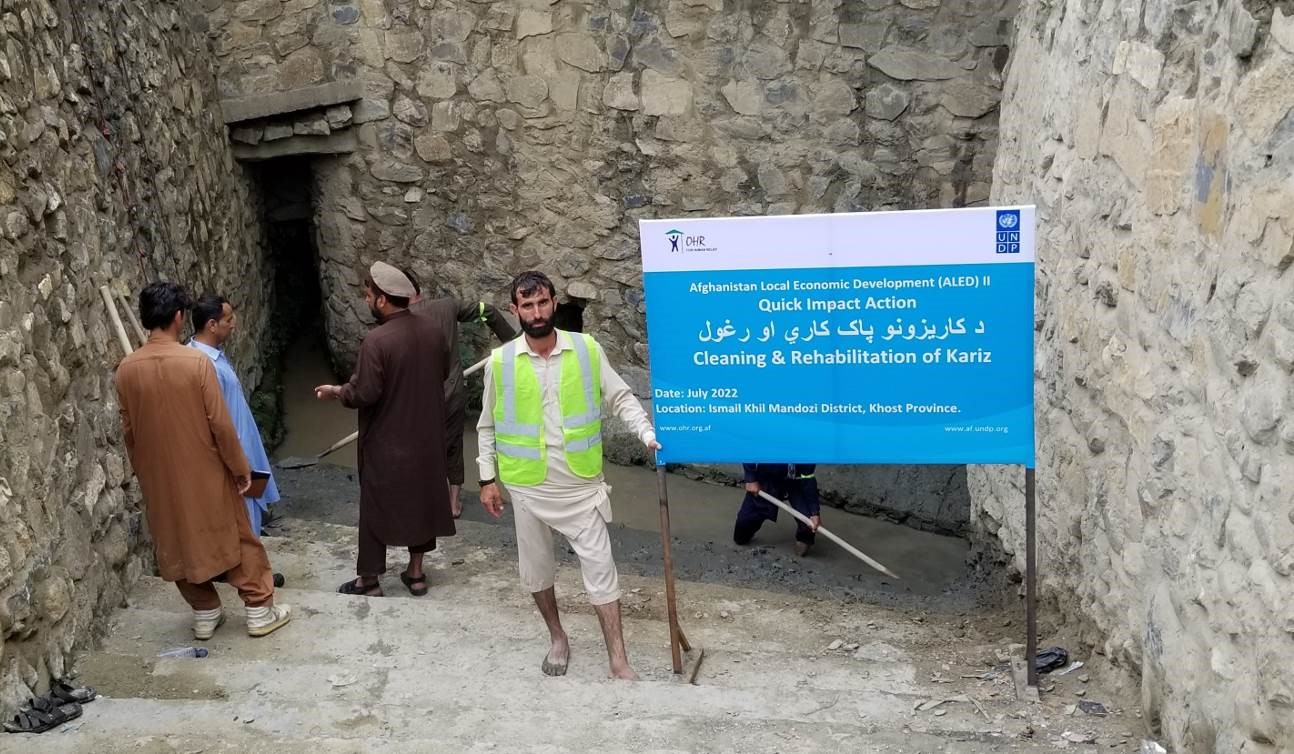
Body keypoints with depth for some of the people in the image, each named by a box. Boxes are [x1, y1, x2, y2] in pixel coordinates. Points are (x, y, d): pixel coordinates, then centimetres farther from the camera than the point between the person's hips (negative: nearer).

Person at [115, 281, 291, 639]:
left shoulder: (127, 369, -6)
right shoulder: (196, 361, -19)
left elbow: (128, 430, 4)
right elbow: (220, 423, -16)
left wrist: (143, 471, 18)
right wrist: (240, 466, -5)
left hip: (160, 476, 4)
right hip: (206, 472, -4)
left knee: (181, 543, 17)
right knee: (236, 537, 10)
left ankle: (205, 615, 26)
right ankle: (259, 612, 17)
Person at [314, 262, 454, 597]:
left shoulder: (377, 340, -22)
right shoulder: (432, 331, -1)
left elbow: (363, 394, -22)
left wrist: (334, 391, -4)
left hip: (386, 443, -6)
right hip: (425, 438, 6)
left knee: (375, 509, 7)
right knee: (421, 499, 16)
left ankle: (369, 581, 16)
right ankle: (416, 573, 26)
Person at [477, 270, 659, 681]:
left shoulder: (587, 349, -6)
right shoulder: (500, 361, -5)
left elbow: (621, 399, 0)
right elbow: (488, 426, 5)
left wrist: (649, 434, -16)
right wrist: (487, 478, 4)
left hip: (581, 483, -1)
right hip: (528, 486, 1)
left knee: (600, 566, 0)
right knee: (536, 568, 14)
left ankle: (618, 660, 8)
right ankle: (558, 639, 36)